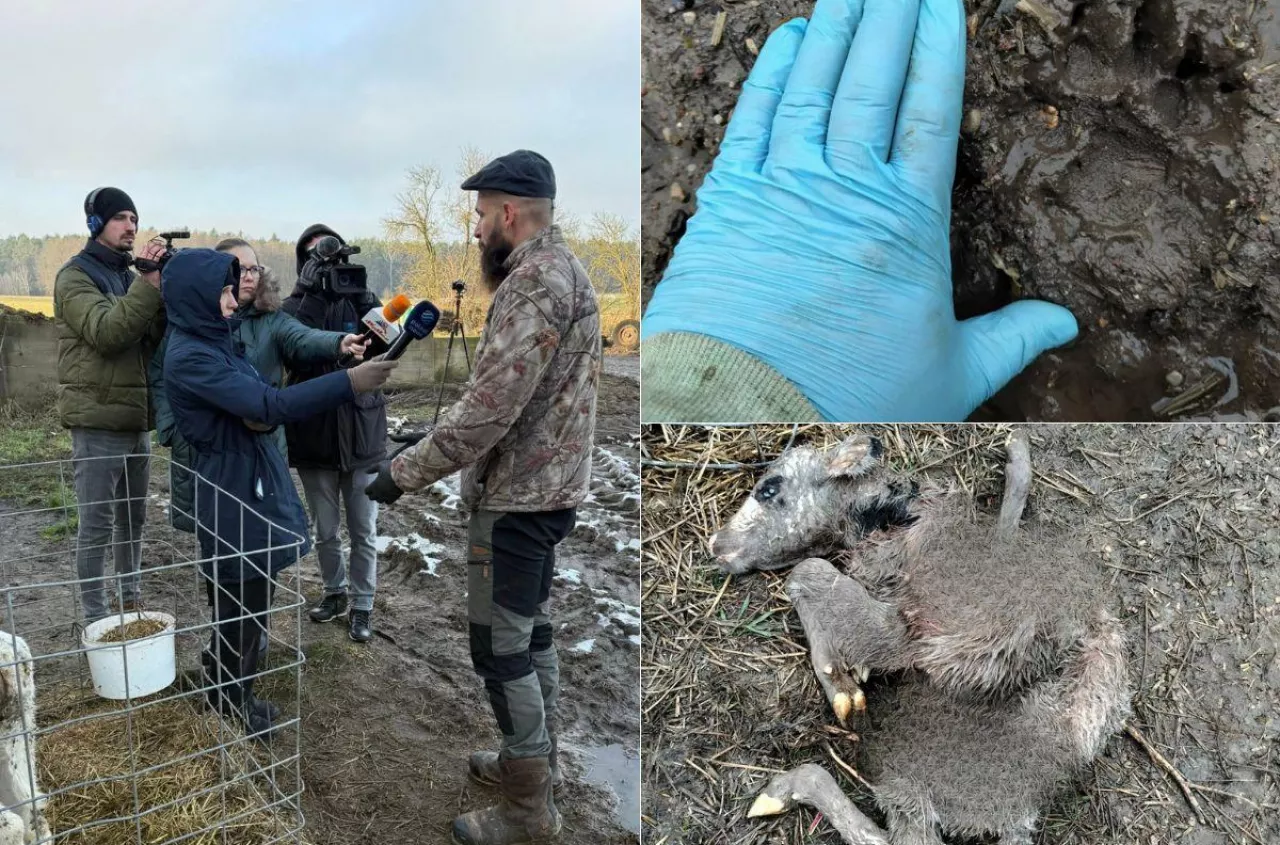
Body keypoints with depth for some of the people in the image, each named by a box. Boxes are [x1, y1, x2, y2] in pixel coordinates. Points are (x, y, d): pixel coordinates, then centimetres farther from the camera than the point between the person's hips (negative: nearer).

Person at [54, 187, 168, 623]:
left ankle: (130, 603, 28)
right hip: (98, 421, -7)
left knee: (133, 518, 15)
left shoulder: (129, 277, 14)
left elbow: (159, 340, 3)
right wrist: (149, 285, -30)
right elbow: (105, 332, -23)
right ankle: (96, 619, 8)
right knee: (97, 524, -2)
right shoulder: (75, 276, -6)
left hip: (137, 418, 7)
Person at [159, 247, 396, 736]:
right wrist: (349, 383, -32)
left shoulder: (215, 340, 7)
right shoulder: (189, 356, -21)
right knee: (243, 601, 4)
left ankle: (229, 684, 37)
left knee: (250, 596, 20)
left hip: (253, 480, 9)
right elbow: (270, 406, -28)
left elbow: (257, 407, 12)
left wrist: (263, 413, -13)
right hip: (232, 491, -9)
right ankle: (232, 701, 22)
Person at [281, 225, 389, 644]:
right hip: (313, 436, 1)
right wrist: (309, 290, -27)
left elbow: (385, 345, -17)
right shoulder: (295, 306, 2)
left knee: (363, 532, 8)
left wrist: (359, 292, -28)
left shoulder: (362, 300, 2)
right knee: (325, 531, 14)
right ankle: (334, 593, 35)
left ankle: (362, 605, 23)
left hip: (362, 433, 0)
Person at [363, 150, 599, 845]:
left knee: (500, 649, 0)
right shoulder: (561, 269, 14)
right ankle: (537, 759, 36)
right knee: (530, 631, 20)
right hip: (544, 489, 10)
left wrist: (403, 472, -18)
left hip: (515, 498, -10)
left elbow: (489, 409, -26)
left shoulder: (534, 279, -19)